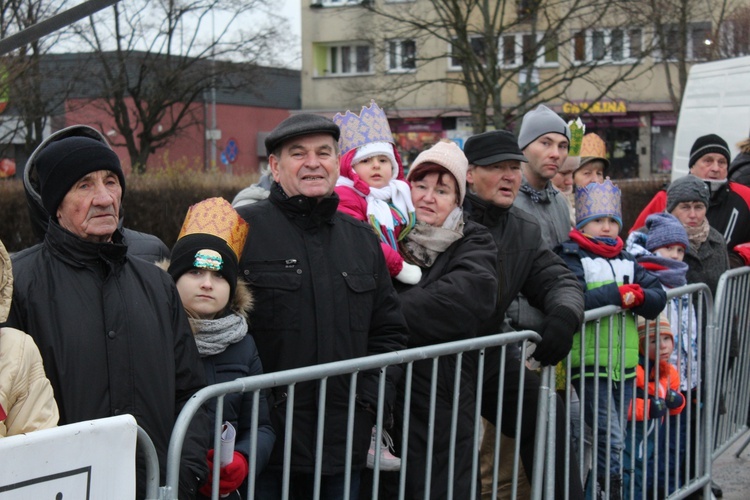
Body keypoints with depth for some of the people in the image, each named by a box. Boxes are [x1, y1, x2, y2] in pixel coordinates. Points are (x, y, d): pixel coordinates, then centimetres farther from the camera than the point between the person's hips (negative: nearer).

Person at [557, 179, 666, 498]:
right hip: (589, 365, -7)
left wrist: (638, 295, -14)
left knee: (614, 439, 13)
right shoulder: (571, 259, -3)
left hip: (625, 365, 7)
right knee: (610, 438, -11)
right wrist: (618, 294, -16)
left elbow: (658, 299, 7)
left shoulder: (626, 261, 17)